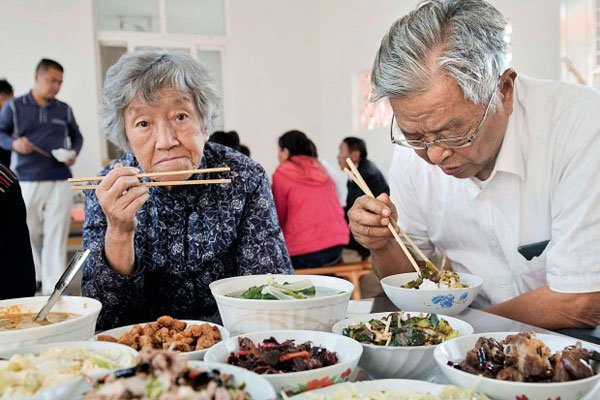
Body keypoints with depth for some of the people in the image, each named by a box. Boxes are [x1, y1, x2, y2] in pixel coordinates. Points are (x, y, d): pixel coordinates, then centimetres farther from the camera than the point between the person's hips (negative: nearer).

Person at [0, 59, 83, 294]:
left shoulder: (64, 110, 10)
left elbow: (76, 136, 20)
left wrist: (74, 153, 0)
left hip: (60, 182, 1)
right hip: (27, 182, 0)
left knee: (56, 236, -3)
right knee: (29, 233, 9)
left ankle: (54, 289, -1)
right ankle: (32, 279, 29)